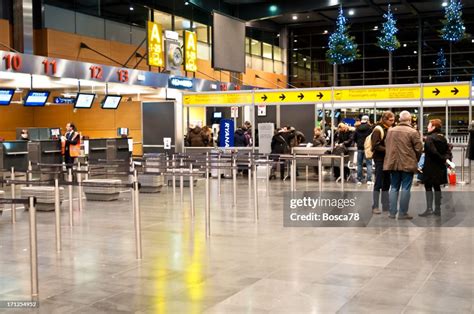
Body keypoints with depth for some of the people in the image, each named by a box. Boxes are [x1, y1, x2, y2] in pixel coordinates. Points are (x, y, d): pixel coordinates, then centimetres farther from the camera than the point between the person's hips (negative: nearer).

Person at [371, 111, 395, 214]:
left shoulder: (390, 129, 11)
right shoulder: (378, 130, -9)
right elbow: (376, 146, -16)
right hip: (380, 159, -7)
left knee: (386, 183, 11)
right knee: (378, 183, -2)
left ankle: (386, 206, 18)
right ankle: (375, 207, 5)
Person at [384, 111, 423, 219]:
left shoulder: (390, 131, 6)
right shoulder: (413, 132, -10)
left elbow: (386, 146, 11)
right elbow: (419, 148, -8)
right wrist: (415, 160, 9)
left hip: (392, 163, 5)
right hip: (407, 164, -4)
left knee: (394, 187, 12)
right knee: (405, 188, 2)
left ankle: (392, 212, 11)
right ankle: (403, 213, 3)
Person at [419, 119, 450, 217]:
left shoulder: (429, 138, -13)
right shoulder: (443, 138, 11)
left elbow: (433, 152, -21)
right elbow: (448, 151, 7)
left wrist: (443, 159, -13)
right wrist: (446, 159, -6)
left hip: (430, 167, -7)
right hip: (440, 167, 8)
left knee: (428, 186, -2)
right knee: (437, 186, 13)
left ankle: (429, 209, -6)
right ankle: (437, 209, 16)